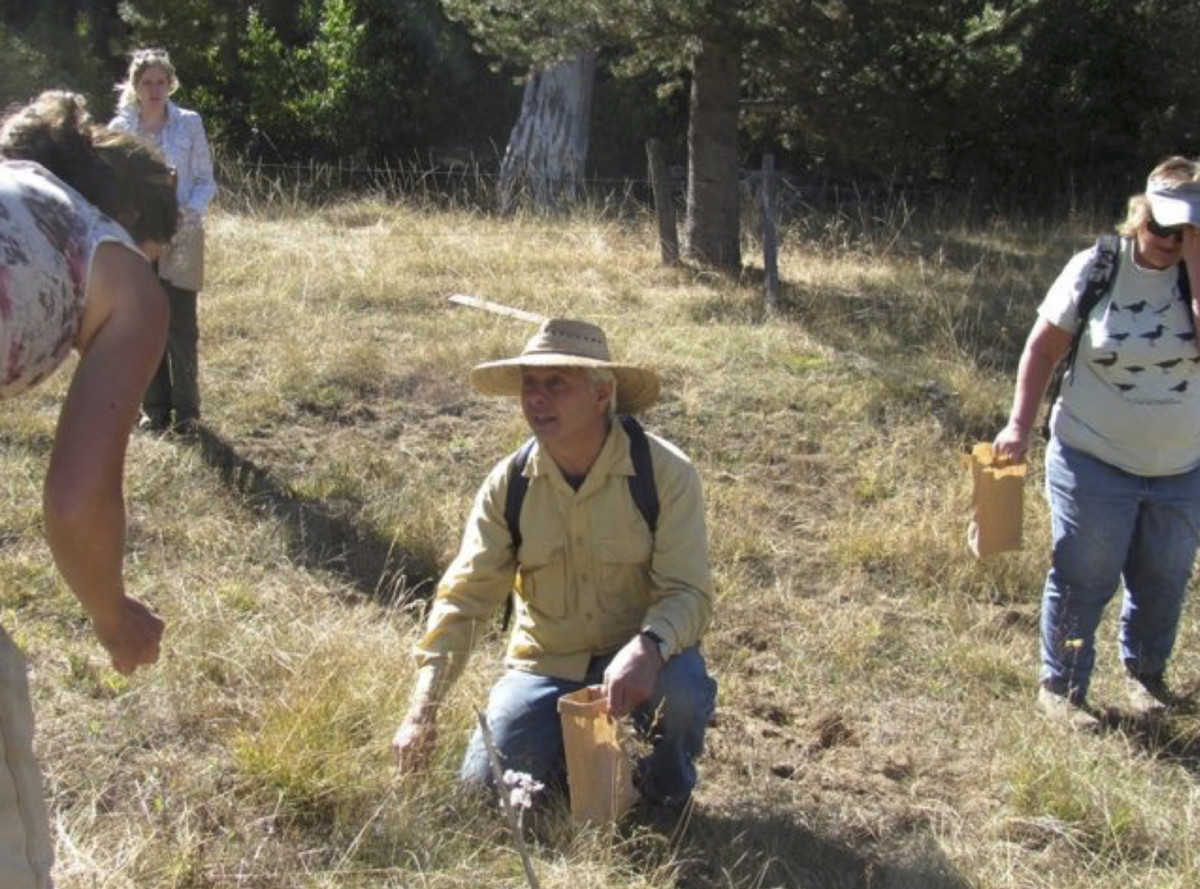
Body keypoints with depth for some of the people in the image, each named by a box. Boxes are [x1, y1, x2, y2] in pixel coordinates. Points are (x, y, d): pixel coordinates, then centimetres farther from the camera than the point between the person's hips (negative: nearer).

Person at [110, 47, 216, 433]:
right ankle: (155, 408, 16)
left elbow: (206, 181, 2)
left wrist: (189, 211, -17)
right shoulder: (119, 128, 3)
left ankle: (186, 409, 9)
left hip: (181, 239, -2)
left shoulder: (189, 124, 0)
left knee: (181, 327, -1)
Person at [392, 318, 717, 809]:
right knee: (483, 785, -14)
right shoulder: (508, 485, -8)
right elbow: (463, 598, -7)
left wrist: (649, 647, -43)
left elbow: (688, 593, -20)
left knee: (685, 690, -34)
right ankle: (576, 746, 19)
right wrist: (422, 709, -18)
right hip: (546, 665, 2)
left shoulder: (665, 472, -17)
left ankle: (666, 794, 0)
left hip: (637, 654, -2)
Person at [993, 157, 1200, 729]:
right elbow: (1044, 346, -4)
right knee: (1083, 580, 6)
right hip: (1095, 462, -2)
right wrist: (1020, 424, -7)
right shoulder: (1096, 268, -11)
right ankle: (1060, 687, 23)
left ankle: (1145, 671, 41)